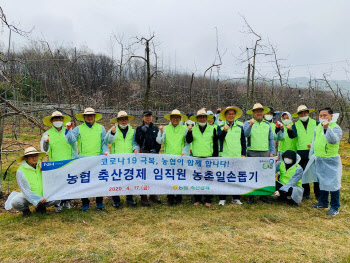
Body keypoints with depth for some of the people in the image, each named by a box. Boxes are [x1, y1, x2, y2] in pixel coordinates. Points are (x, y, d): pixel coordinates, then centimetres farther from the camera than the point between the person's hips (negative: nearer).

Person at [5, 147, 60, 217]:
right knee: (15, 202, -30)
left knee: (57, 199, -19)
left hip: (42, 195, 3)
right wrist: (38, 199, -21)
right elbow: (25, 190, -15)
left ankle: (40, 206, 11)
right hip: (28, 196, -3)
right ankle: (25, 209, 5)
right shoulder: (21, 171, -14)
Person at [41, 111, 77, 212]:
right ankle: (58, 203, 14)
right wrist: (46, 142, -23)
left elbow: (74, 147, 10)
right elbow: (45, 150, -3)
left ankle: (67, 201, 22)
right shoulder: (47, 134, 5)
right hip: (54, 164, 0)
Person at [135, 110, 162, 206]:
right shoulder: (140, 128, 7)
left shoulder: (155, 128, 14)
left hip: (154, 154, 3)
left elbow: (159, 141, 12)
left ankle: (153, 195, 19)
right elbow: (137, 141, -5)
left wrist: (156, 150, 0)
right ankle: (143, 197, 4)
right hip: (143, 154, -2)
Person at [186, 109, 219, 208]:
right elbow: (188, 141, -2)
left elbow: (215, 144, 10)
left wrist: (215, 157, 4)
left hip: (209, 157, 0)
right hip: (196, 157, 1)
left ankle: (208, 200, 11)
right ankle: (197, 199, 15)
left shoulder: (212, 129, 9)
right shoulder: (193, 129, 10)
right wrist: (189, 131, -16)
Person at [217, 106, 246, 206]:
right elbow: (220, 138, -12)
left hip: (237, 156, 2)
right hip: (224, 156, -2)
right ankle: (222, 199, 11)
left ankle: (236, 198, 19)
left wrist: (243, 154, 7)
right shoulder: (221, 127, 6)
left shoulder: (240, 128, 12)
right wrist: (225, 130, -29)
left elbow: (243, 142, 14)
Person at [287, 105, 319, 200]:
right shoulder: (296, 125, 7)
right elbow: (292, 136, -11)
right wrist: (289, 130, -31)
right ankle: (306, 193, 19)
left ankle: (318, 194, 12)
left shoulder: (315, 123, 6)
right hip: (301, 152, 1)